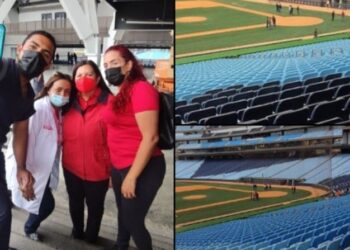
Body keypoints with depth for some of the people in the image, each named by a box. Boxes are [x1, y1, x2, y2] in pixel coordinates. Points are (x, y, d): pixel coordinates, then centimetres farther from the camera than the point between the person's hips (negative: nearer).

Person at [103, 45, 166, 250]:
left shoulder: (141, 89, -18)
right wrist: (115, 170, 12)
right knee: (123, 214, 24)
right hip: (119, 167, 8)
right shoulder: (119, 93, 7)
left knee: (133, 220, 4)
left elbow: (150, 137, -22)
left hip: (142, 168, -8)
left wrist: (132, 176, -20)